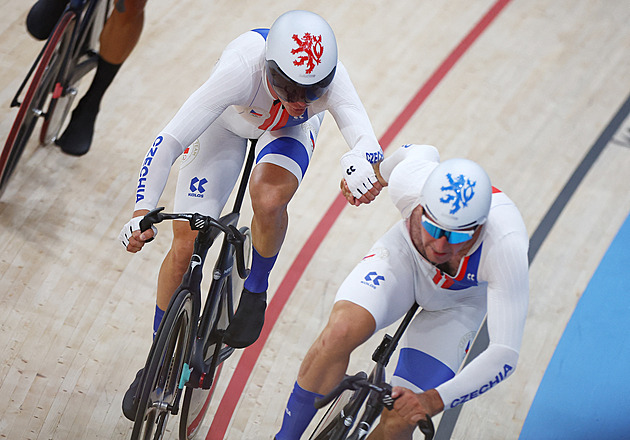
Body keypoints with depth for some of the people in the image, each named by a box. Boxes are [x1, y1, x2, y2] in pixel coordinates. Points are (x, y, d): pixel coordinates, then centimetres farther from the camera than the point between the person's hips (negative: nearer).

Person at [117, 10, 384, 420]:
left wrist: (363, 167, -73)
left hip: (289, 130, 1)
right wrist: (143, 211, -50)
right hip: (228, 121, 0)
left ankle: (256, 291, -2)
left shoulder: (330, 79, -40)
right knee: (185, 250, -4)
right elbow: (169, 141, -42)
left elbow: (366, 140, -49)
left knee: (268, 198, -35)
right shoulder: (241, 69, -44)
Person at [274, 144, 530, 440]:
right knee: (341, 331, -30)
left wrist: (433, 400, -51)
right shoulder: (411, 182, -35)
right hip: (405, 253, 1)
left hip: (459, 301, -1)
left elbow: (505, 354, -39)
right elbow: (424, 152, -7)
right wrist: (376, 173, 14)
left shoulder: (507, 246, -42)